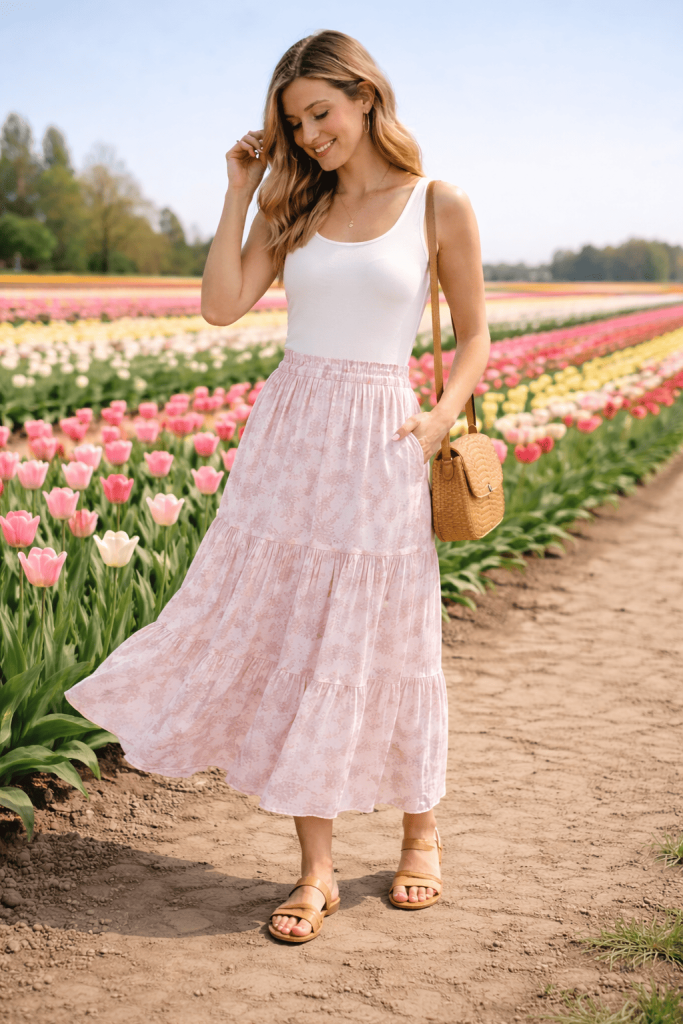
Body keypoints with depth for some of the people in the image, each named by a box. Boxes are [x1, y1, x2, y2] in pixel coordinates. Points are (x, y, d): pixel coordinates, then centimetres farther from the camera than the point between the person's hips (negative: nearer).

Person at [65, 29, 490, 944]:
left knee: (388, 646, 6)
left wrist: (444, 414, -10)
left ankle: (422, 836, 30)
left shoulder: (439, 207, 0)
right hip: (289, 437, 3)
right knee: (289, 642, 2)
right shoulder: (294, 207, 9)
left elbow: (473, 334, 6)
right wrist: (241, 192, 0)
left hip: (380, 446, -3)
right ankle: (316, 870, 14)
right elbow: (223, 305, -1)